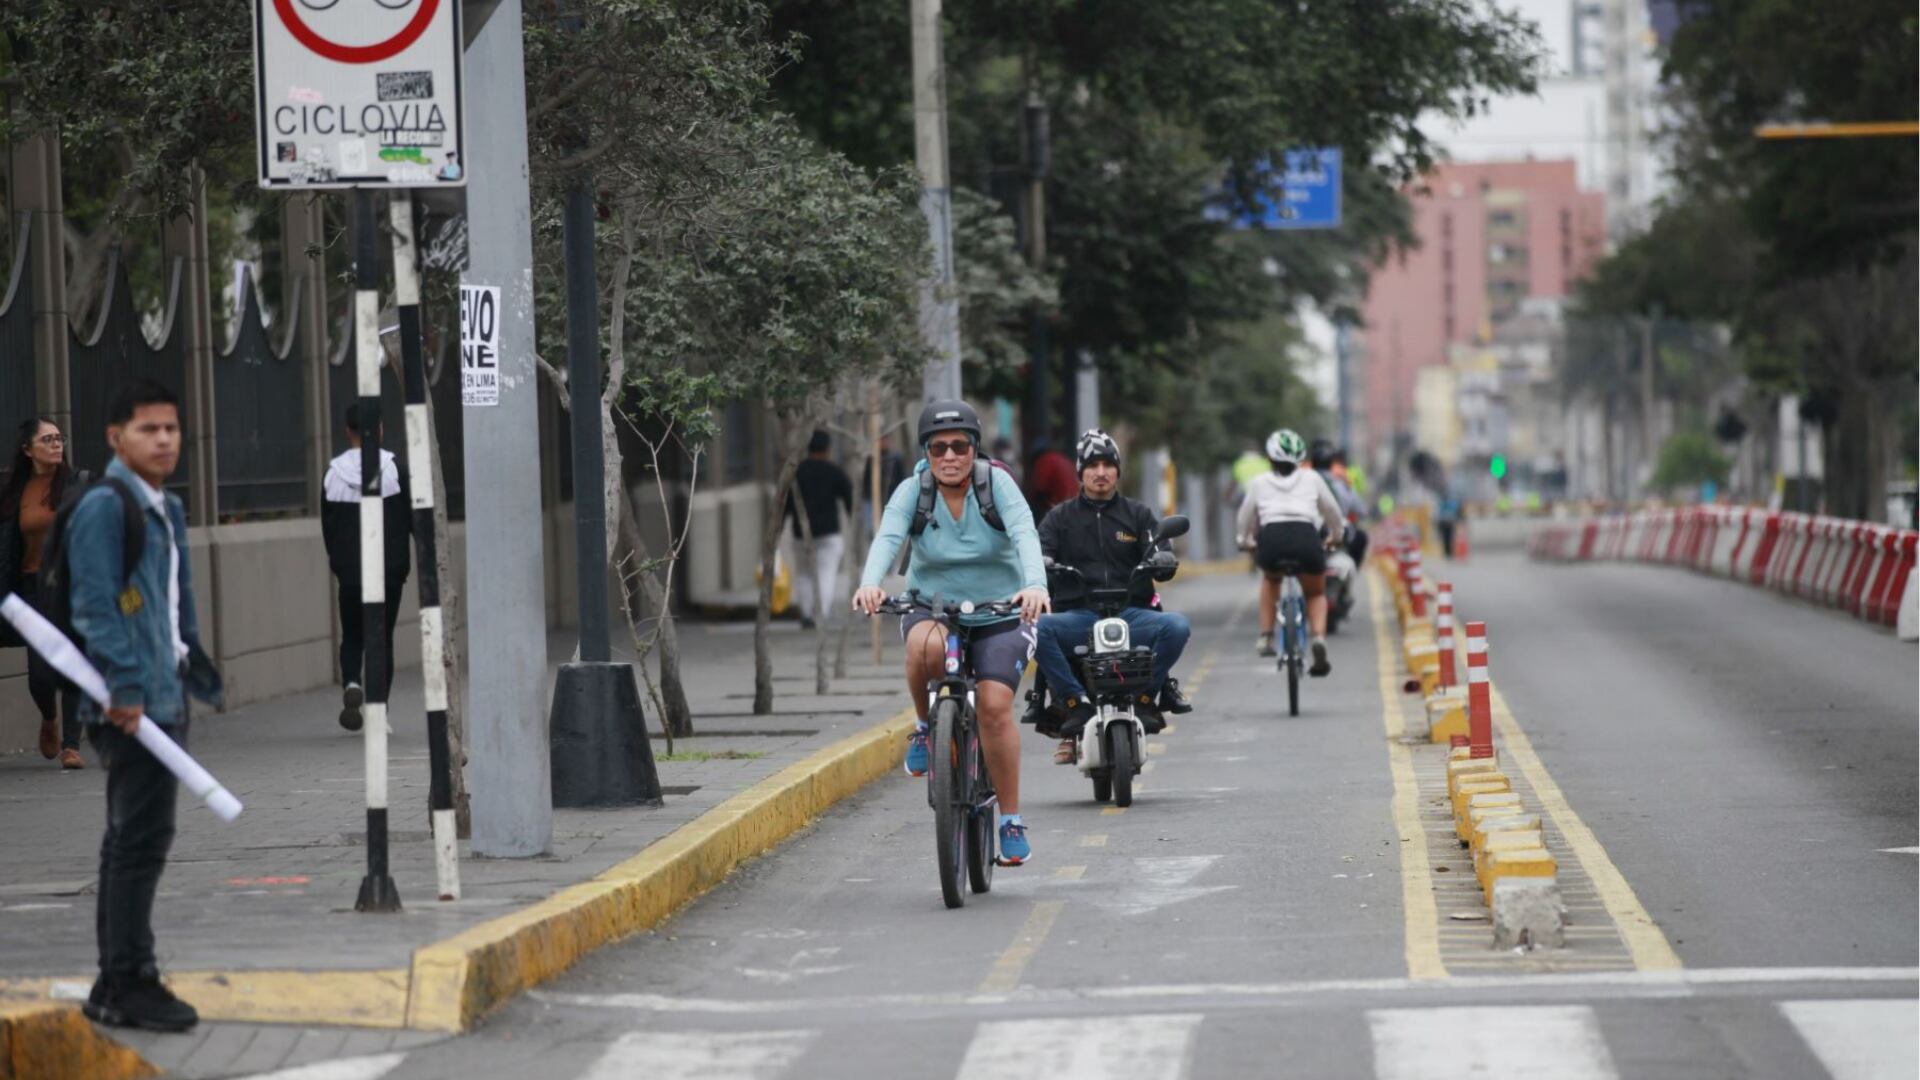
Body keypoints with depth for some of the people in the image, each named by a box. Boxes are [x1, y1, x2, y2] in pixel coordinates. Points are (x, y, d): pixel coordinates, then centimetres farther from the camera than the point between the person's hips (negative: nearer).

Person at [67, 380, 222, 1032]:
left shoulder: (167, 511, 19)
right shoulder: (103, 508, -11)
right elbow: (95, 606, -18)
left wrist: (201, 680, 26)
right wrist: (125, 688, -23)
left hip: (163, 700, 10)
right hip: (130, 704, -10)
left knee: (132, 840, 14)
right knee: (141, 838, -11)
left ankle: (118, 984, 20)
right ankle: (128, 983, -9)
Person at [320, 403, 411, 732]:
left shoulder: (334, 472, -1)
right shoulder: (394, 467, -6)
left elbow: (327, 524, 4)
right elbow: (412, 517, -3)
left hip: (349, 571, 1)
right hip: (389, 569, -1)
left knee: (352, 636, 13)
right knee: (382, 637, 7)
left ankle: (351, 683, -16)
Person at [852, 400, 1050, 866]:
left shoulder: (996, 484, -11)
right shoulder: (913, 491, -8)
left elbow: (1024, 535, -27)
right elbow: (888, 539, -25)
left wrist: (1035, 585, -47)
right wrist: (870, 583, -46)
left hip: (999, 615, -1)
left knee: (994, 705, -20)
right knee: (925, 645, -36)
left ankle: (1012, 819, -6)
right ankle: (926, 727, -7)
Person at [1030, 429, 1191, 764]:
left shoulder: (1138, 514, 16)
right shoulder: (1062, 517, 16)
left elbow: (1159, 551, 5)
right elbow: (1040, 547, 2)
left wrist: (1163, 560, -21)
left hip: (1131, 614, 0)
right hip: (1077, 616, 0)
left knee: (1176, 626, -30)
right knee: (1036, 627, -32)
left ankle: (1146, 694, -10)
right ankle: (1075, 702, -23)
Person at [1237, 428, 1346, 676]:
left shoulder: (1259, 483, 21)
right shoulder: (1311, 479, 21)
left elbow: (1246, 518, 29)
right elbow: (1332, 511, 31)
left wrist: (1245, 541, 49)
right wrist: (1338, 535, 50)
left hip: (1271, 538, 0)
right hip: (1307, 537, 0)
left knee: (1270, 578, 36)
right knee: (1316, 594, 25)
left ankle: (1266, 638, 25)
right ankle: (1319, 639, -3)